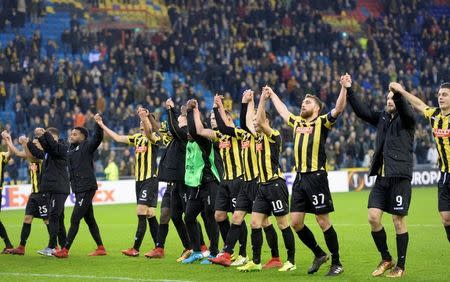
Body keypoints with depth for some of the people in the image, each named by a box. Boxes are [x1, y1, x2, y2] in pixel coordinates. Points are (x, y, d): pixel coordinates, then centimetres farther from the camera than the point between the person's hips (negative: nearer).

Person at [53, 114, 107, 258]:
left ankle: (65, 250, -8)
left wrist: (98, 124, -40)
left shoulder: (86, 146, -6)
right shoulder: (71, 149, 17)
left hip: (87, 188, -9)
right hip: (79, 189, 9)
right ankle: (100, 248, 18)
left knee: (75, 219, -9)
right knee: (89, 219, 12)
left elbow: (97, 138, -24)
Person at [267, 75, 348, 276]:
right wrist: (271, 94, 44)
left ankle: (336, 263, 4)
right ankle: (319, 254, 22)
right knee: (296, 222, 5)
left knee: (323, 221, -5)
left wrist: (344, 88, -26)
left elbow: (339, 108, -14)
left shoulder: (321, 122, 0)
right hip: (299, 178, 7)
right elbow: (282, 110, 35)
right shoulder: (297, 122, 18)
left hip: (316, 177, -7)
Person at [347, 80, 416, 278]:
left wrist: (397, 93, -41)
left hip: (400, 177, -6)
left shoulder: (406, 119, -1)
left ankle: (400, 266, 8)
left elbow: (405, 110, -23)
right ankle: (386, 259, 15)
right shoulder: (382, 118, 15)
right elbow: (361, 111, 11)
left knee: (398, 221, -2)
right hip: (381, 177, 6)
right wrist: (348, 91, 0)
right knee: (373, 217, -1)